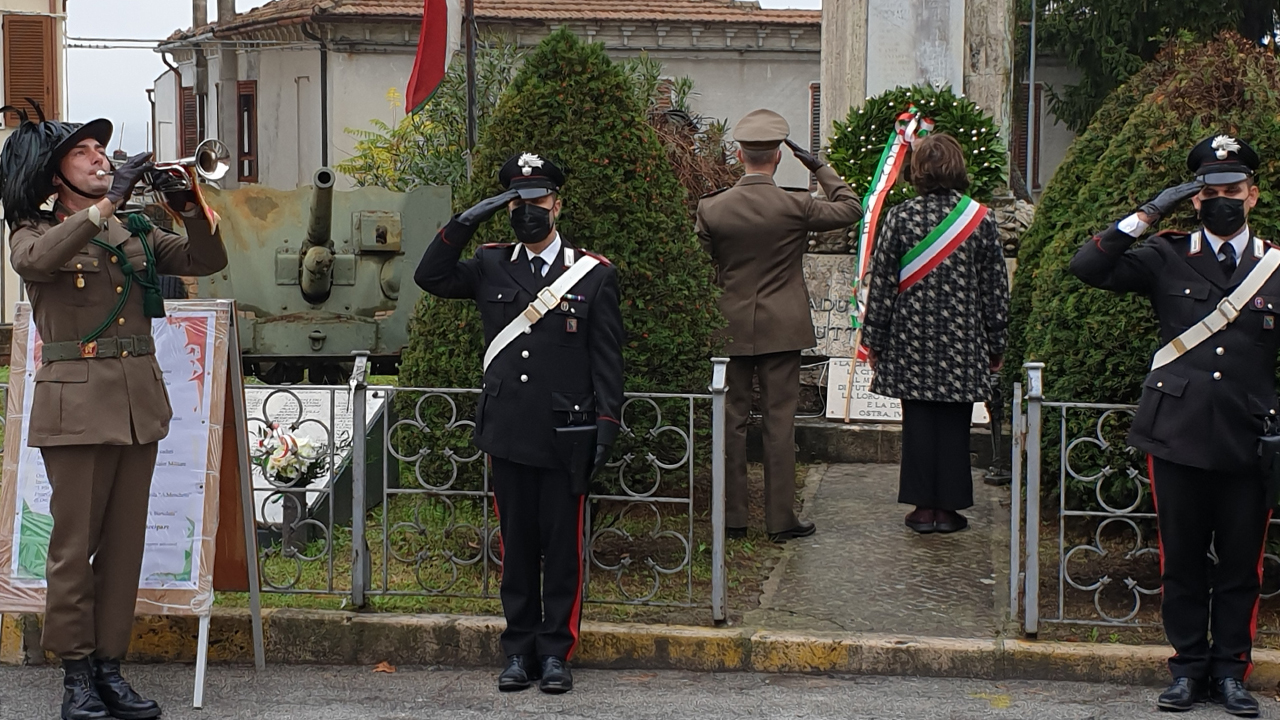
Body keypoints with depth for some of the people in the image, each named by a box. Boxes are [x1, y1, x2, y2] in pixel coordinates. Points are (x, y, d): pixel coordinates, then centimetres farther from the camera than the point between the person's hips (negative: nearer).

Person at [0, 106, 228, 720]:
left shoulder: (135, 233, 16)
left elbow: (207, 260, 11)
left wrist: (190, 209, -7)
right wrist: (106, 204, -26)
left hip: (139, 404, 5)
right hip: (76, 403, -5)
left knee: (125, 543, 6)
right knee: (74, 546, -4)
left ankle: (110, 667, 12)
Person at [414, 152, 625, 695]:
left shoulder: (594, 275, 2)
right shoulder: (491, 268, 9)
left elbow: (607, 360, 0)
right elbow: (430, 278, 0)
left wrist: (606, 426, -7)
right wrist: (465, 223, -8)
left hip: (564, 438, -2)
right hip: (508, 435, 2)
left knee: (562, 544, 3)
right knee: (516, 544, 8)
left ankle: (556, 651, 12)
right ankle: (519, 650, 16)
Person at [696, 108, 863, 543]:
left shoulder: (711, 209, -6)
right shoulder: (796, 207, -10)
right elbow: (851, 209, 5)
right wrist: (821, 169, 13)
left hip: (730, 328, 2)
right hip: (781, 329, -2)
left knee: (731, 421, 8)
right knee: (780, 422, 3)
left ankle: (732, 518, 11)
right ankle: (780, 519, 5)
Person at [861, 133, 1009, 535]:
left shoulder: (900, 218, -6)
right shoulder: (981, 219, -2)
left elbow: (881, 284, -3)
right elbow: (995, 289, 2)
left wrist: (874, 338, 6)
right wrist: (995, 344, 11)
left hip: (912, 339, 0)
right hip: (963, 343, 0)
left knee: (918, 422, 5)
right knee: (955, 424, 7)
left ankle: (923, 507, 7)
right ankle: (948, 507, 10)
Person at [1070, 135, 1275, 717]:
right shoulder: (1168, 259, 5)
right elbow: (1088, 267, -6)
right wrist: (1148, 215, -9)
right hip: (1178, 436, 0)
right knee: (1182, 561, 7)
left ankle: (1230, 670, 18)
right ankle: (1188, 667, 18)